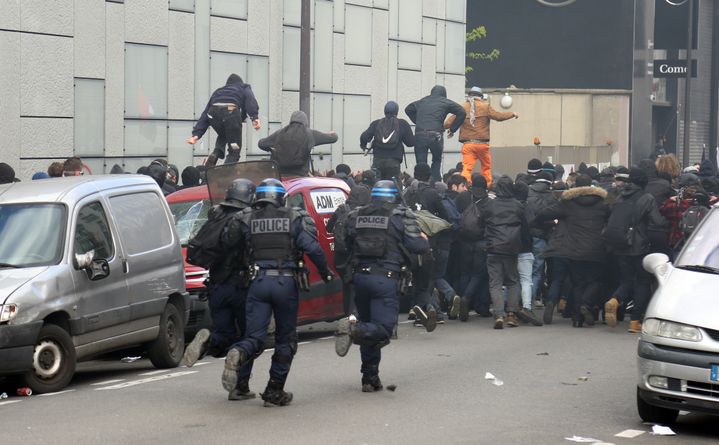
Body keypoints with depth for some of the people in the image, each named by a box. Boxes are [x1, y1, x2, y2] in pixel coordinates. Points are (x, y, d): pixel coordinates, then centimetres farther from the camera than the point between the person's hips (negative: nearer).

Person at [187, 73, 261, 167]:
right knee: (234, 151, 7)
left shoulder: (218, 91, 39)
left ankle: (215, 154, 8)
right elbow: (250, 100, 7)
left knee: (222, 137, 34)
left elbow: (205, 114, 29)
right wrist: (255, 117, -8)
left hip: (214, 113, 4)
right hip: (231, 111, -4)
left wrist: (196, 134, 22)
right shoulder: (244, 88, 31)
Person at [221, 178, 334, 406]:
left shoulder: (247, 220, 7)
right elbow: (313, 249, -7)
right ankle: (274, 392, 11)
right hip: (286, 283, -1)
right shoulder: (294, 219, 1)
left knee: (254, 337, 3)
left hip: (258, 282, 1)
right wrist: (326, 273, 4)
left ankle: (238, 354, -32)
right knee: (285, 339, 12)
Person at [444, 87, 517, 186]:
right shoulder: (485, 106, -1)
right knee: (486, 167, 17)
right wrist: (512, 114, 15)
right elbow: (499, 116, -1)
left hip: (467, 144, 0)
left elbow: (448, 123, 2)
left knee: (467, 168, -6)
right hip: (482, 144, 0)